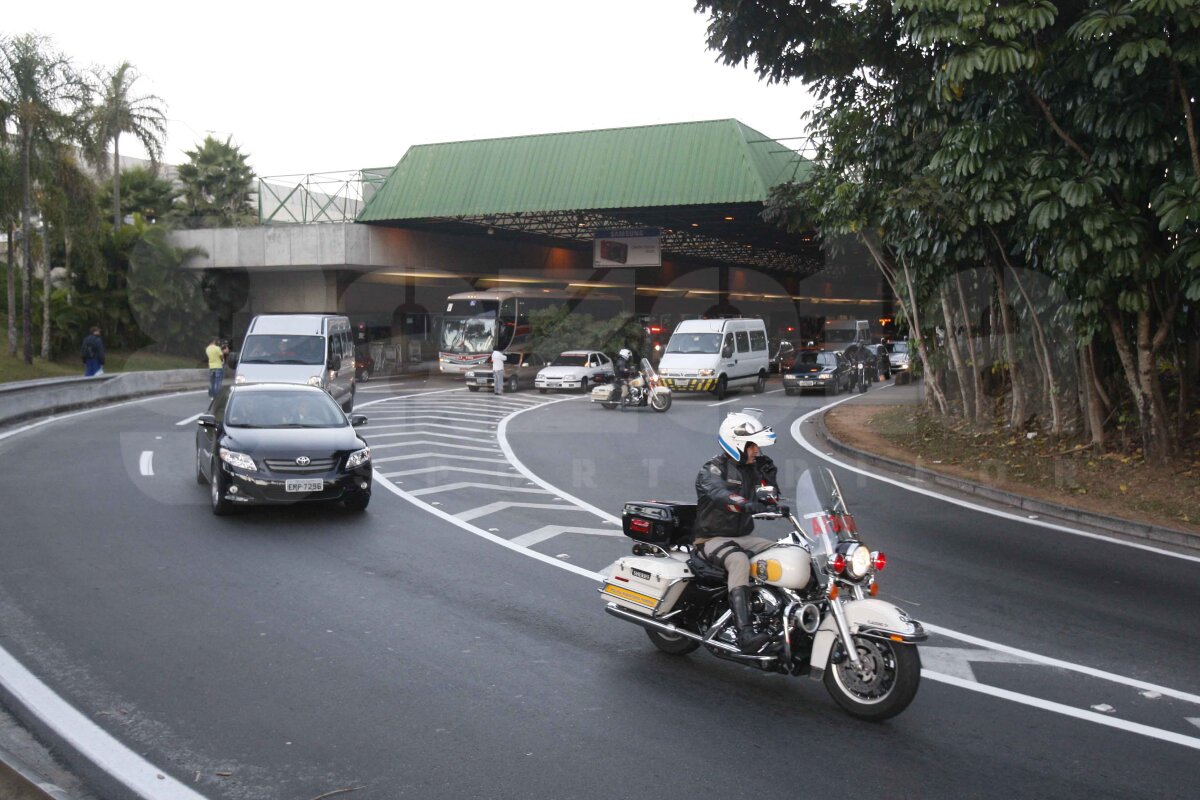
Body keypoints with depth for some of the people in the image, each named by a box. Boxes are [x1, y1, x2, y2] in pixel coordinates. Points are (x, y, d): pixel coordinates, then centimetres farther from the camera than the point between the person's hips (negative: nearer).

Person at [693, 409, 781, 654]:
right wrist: (752, 506, -49)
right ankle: (745, 634, -46)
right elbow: (721, 494, -34)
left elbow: (767, 497, -1)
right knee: (739, 561, -37)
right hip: (713, 539, -7)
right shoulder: (712, 469, -11)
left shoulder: (754, 468, 11)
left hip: (743, 536, 7)